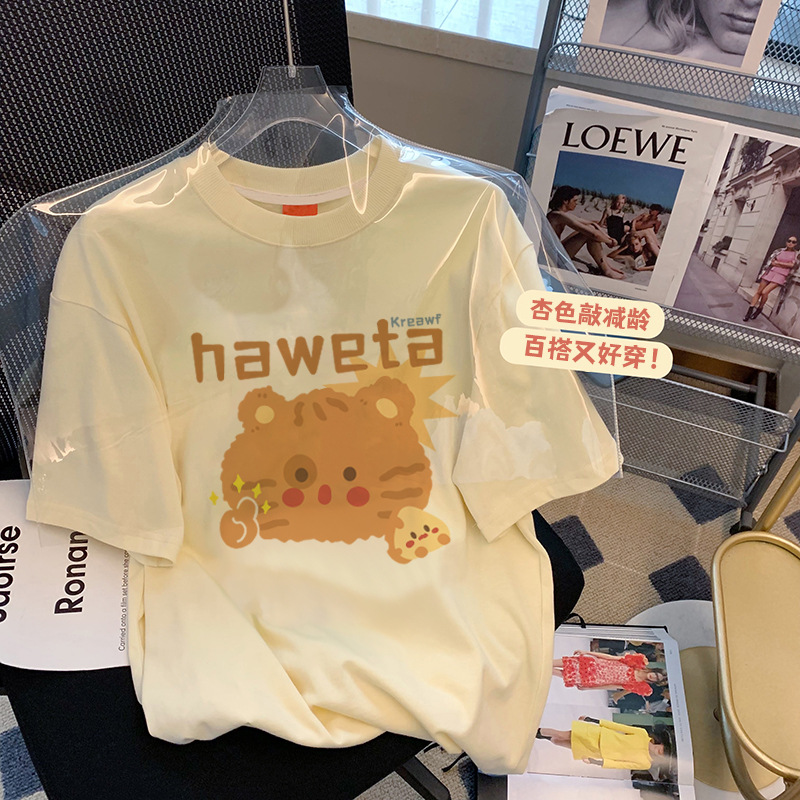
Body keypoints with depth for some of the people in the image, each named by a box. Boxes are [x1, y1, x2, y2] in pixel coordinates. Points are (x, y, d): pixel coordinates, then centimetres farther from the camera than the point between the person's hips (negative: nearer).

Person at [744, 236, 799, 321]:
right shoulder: (780, 250, 11)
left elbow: (791, 265, -6)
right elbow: (771, 261, 5)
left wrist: (777, 263, -3)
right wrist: (784, 265, -6)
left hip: (781, 276, -3)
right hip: (771, 272, 3)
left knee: (765, 292, -20)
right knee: (758, 292, -5)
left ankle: (759, 309, 1)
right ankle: (749, 312, -5)